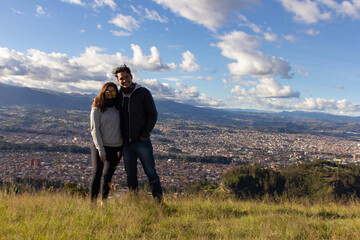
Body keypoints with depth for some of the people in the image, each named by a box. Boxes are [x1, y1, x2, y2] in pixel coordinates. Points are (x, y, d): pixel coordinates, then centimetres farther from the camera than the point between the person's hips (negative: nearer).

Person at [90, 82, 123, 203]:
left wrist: (121, 149, 0)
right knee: (97, 174, -13)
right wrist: (101, 150, -13)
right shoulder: (97, 109, -2)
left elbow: (122, 128, 9)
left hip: (116, 148, 3)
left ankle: (104, 202, 23)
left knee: (107, 176, 8)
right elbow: (95, 130, -6)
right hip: (99, 147, -3)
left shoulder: (118, 109, 9)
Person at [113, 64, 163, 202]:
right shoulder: (118, 95, 9)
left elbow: (153, 115, -5)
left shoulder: (143, 93, -3)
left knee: (151, 172, -1)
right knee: (130, 175, 11)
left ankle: (158, 200, 9)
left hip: (142, 142, -4)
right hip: (126, 144, 4)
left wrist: (144, 135, -10)